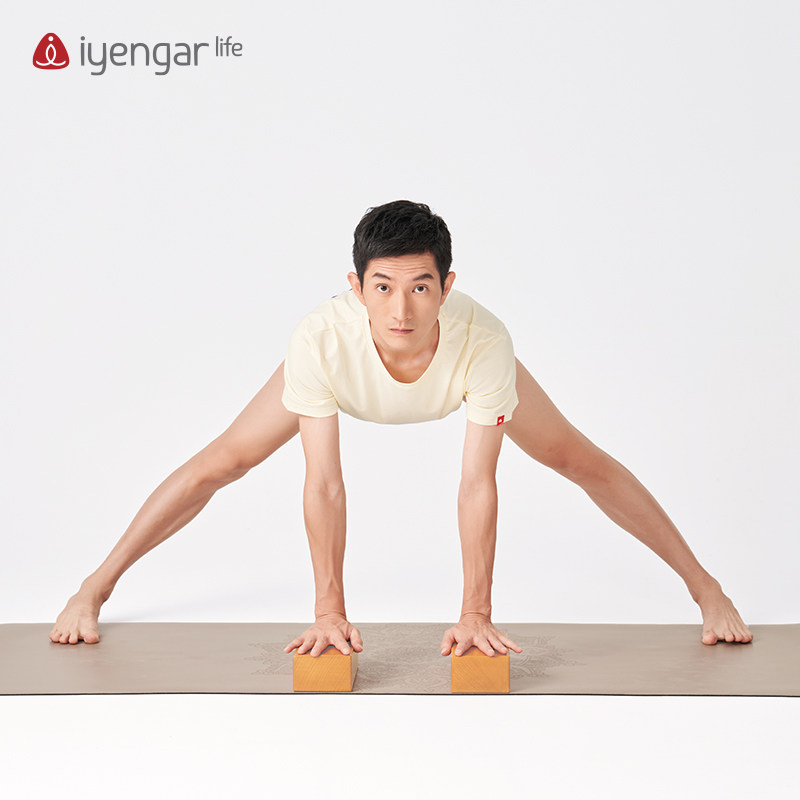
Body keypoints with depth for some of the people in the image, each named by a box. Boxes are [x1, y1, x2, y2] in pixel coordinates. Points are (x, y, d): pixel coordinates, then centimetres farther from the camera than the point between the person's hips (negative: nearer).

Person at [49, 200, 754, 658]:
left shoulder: (484, 341, -44)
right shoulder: (321, 341, -44)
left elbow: (478, 484, -36)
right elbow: (325, 484, -35)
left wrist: (477, 613, -34)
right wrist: (328, 610, -31)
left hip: (462, 374, 0)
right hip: (347, 378, 0)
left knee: (583, 460, 2)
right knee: (220, 464, -1)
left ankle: (704, 583, 23)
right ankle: (96, 586, 18)